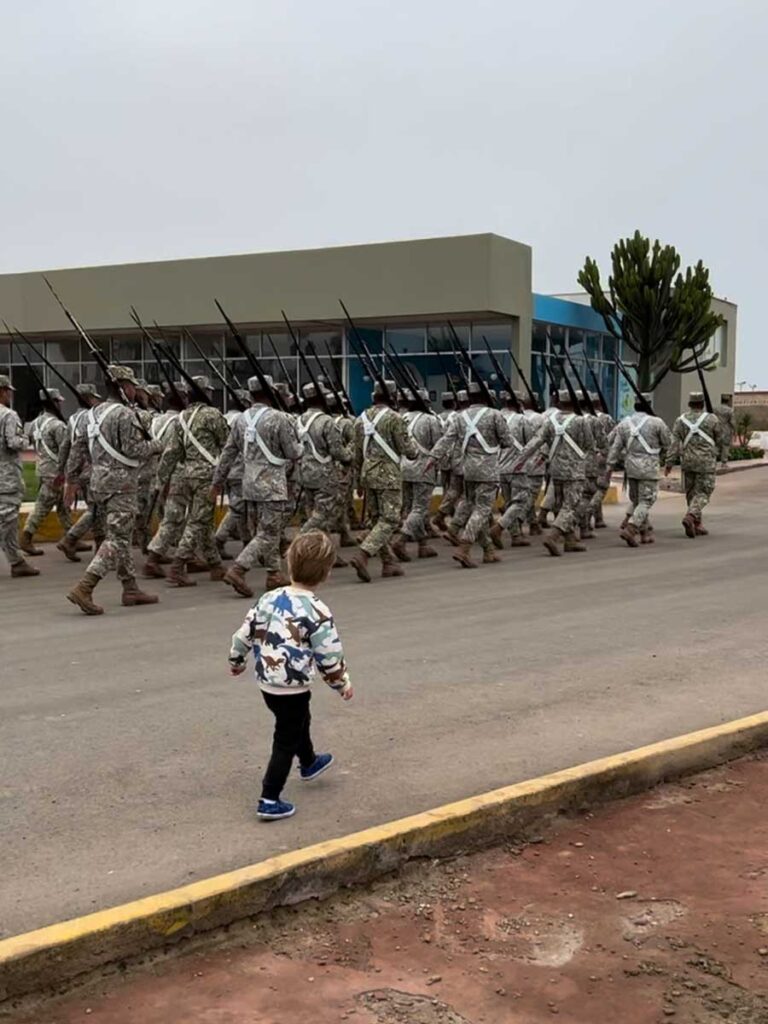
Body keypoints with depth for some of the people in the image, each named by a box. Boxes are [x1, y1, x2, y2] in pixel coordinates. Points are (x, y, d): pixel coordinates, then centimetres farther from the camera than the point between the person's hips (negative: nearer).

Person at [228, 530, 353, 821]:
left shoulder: (269, 599, -3)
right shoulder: (317, 611, -20)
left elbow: (245, 632, 6)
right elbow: (330, 655, -16)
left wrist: (236, 660, 23)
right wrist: (343, 683, 1)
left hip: (266, 682, 7)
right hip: (293, 688, -7)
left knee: (298, 721, 31)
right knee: (286, 742, 6)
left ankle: (309, 763, 56)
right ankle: (269, 801, 7)